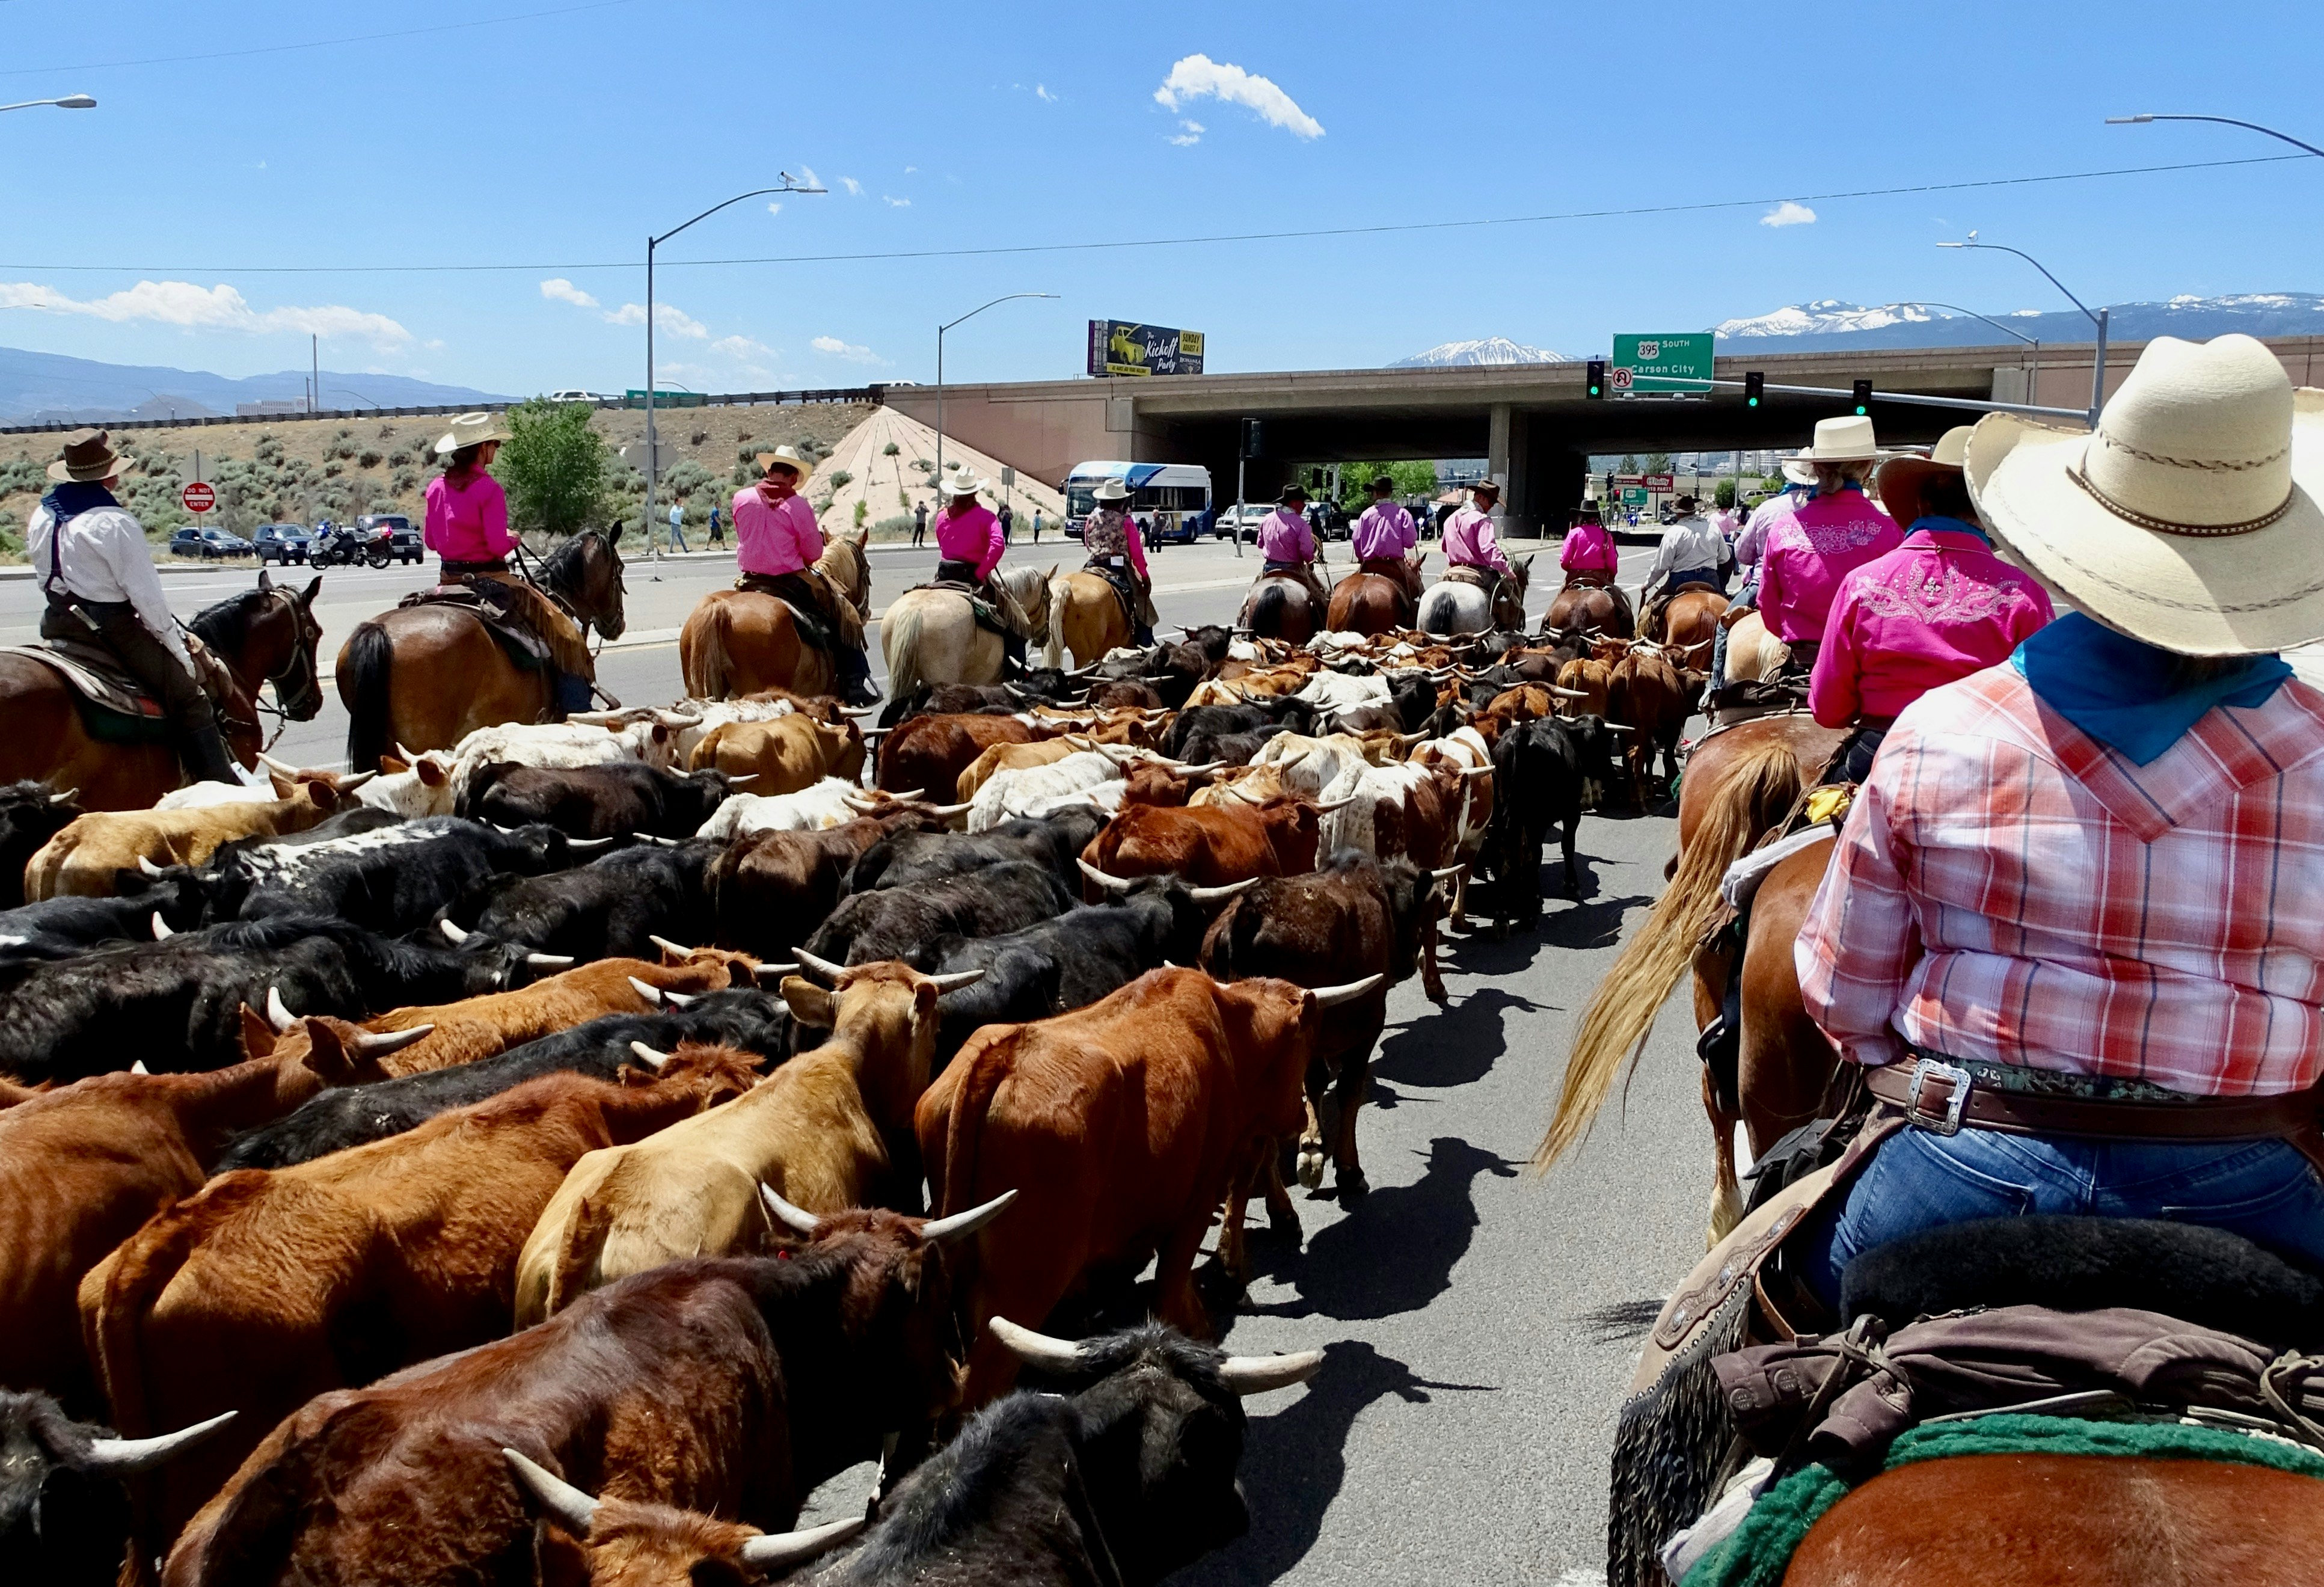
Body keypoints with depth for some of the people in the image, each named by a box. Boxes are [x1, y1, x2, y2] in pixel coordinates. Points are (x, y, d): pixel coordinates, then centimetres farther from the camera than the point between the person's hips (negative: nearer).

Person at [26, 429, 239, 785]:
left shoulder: (40, 516, 6)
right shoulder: (116, 523, -17)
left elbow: (43, 569, 15)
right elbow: (145, 594, -16)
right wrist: (176, 645, -7)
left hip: (57, 625, 8)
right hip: (111, 629, -8)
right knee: (190, 700, -4)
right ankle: (222, 789, -11)